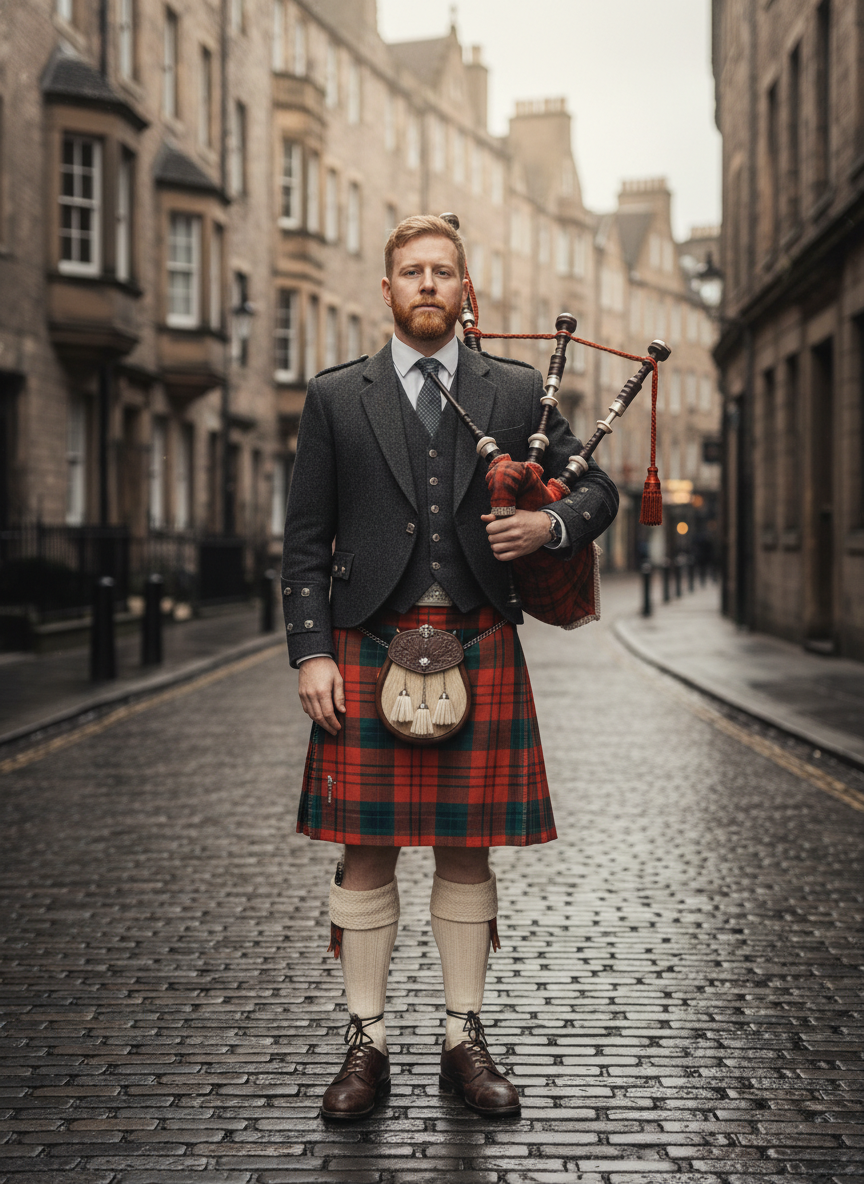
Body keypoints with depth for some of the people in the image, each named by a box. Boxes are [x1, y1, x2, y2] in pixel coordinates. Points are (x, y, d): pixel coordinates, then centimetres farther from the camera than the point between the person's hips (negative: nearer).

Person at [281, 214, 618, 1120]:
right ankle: (366, 1045, 13)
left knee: (466, 850, 6)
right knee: (366, 850, 2)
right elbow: (306, 540, 5)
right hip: (369, 649, -1)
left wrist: (551, 526, -8)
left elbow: (598, 489, 15)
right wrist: (311, 653, -5)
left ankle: (464, 1041, 18)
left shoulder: (516, 392, 10)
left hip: (478, 650, 1)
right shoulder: (336, 398, 7)